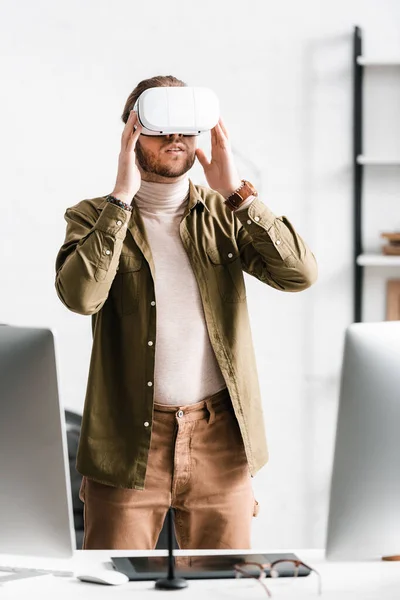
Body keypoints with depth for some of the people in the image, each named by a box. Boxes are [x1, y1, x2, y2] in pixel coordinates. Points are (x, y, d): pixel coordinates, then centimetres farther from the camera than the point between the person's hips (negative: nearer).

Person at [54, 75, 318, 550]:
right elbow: (80, 295, -19)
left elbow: (300, 274, -8)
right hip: (129, 441, -2)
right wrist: (122, 196, -18)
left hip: (221, 440, 2)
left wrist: (237, 193, -13)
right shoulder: (93, 217, 1)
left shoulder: (226, 215, 7)